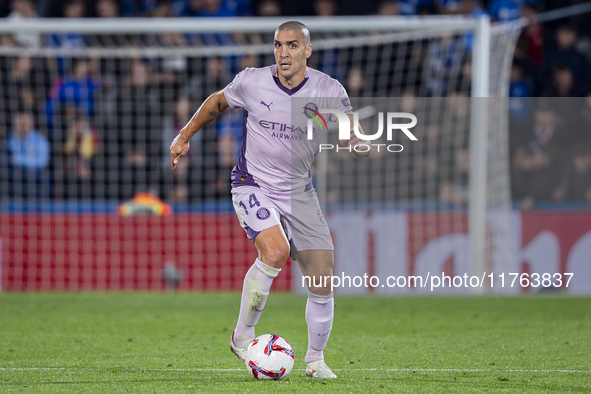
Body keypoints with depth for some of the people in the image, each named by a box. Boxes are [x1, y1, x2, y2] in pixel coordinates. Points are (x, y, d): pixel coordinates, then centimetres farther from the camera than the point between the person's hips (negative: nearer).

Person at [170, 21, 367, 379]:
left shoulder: (329, 91, -7)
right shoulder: (252, 82, -8)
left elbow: (353, 139, 2)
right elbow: (218, 102, 13)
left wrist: (361, 145, -21)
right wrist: (185, 137, 15)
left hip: (299, 192, 3)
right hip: (254, 186, -3)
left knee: (323, 281, -3)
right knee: (275, 252, -30)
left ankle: (315, 359, 20)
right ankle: (243, 336, -12)